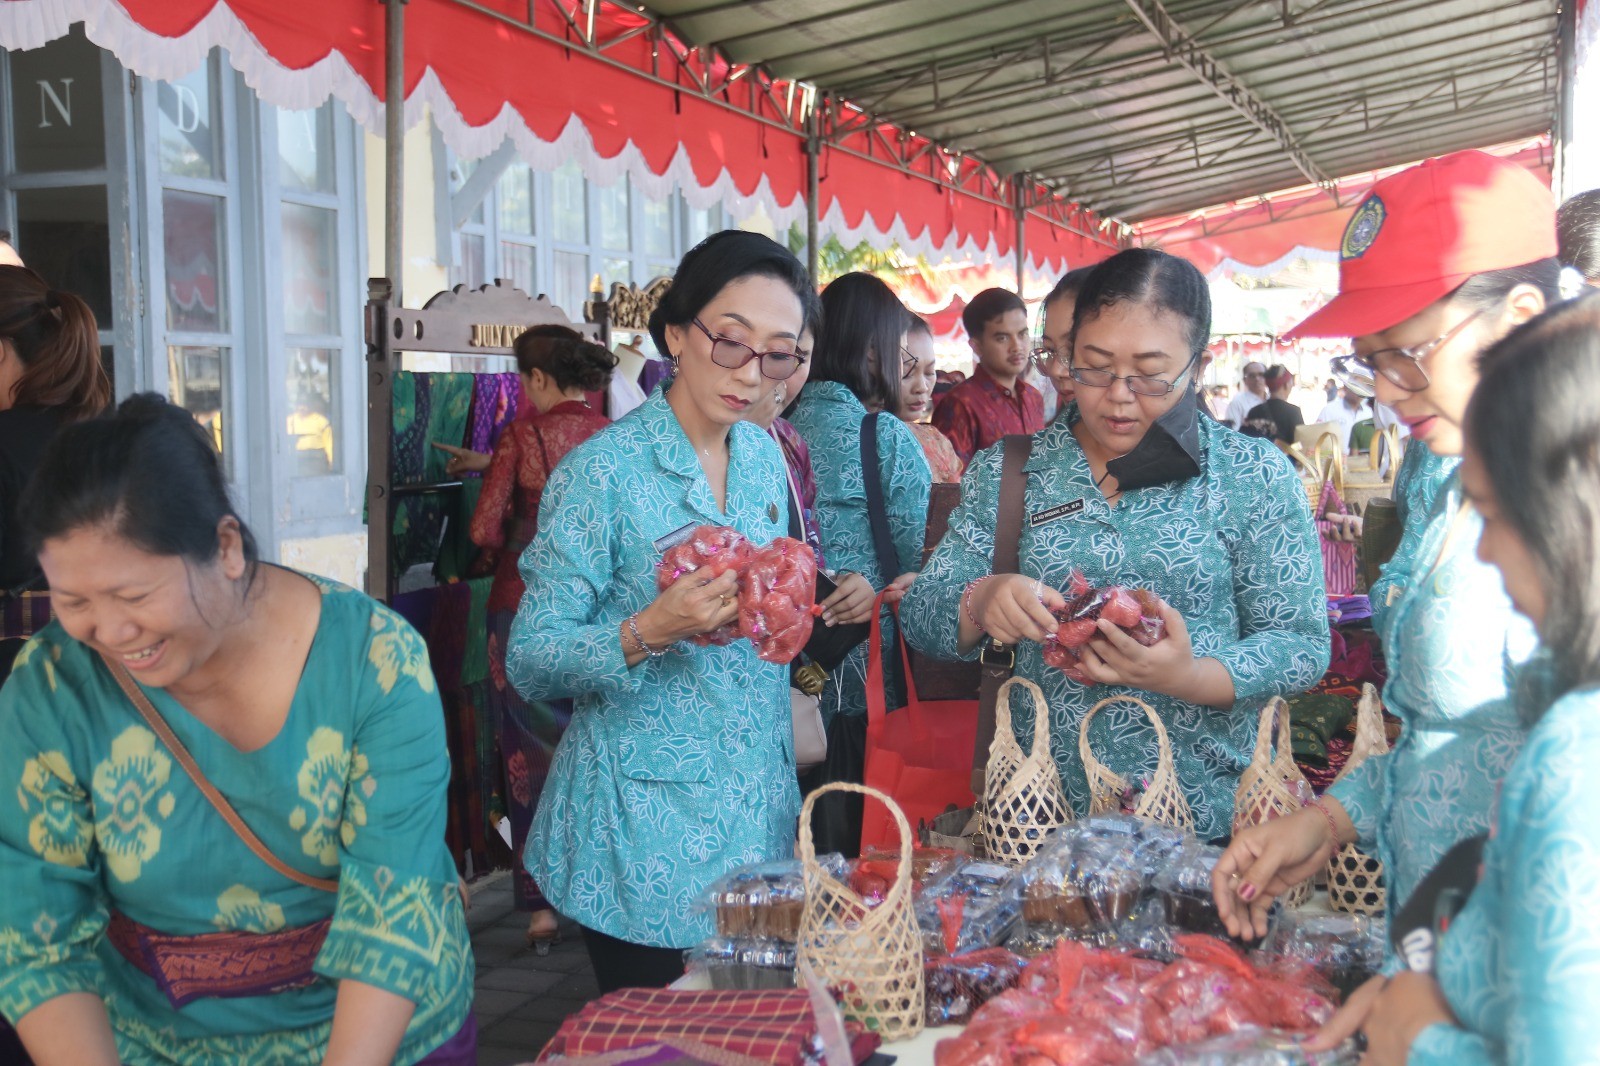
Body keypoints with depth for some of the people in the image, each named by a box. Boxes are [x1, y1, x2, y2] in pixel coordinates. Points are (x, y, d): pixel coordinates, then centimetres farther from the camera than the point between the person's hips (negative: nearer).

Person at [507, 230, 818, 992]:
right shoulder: (604, 470, -15)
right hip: (645, 835, -6)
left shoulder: (764, 456, 6)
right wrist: (647, 634, -30)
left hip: (757, 811, 6)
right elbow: (530, 664, -16)